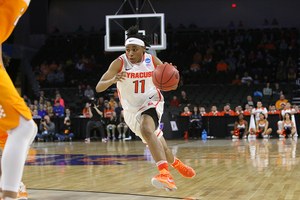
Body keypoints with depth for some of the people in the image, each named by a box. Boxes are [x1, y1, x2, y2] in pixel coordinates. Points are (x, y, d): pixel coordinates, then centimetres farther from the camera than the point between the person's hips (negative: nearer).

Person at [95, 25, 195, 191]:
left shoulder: (153, 61, -9)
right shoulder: (119, 63, -14)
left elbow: (172, 86, -2)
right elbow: (98, 88, -20)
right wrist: (112, 80, -40)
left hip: (151, 102, -2)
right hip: (132, 110, 2)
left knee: (146, 129, -35)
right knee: (159, 149, 10)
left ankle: (165, 175, -45)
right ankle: (176, 164, 44)